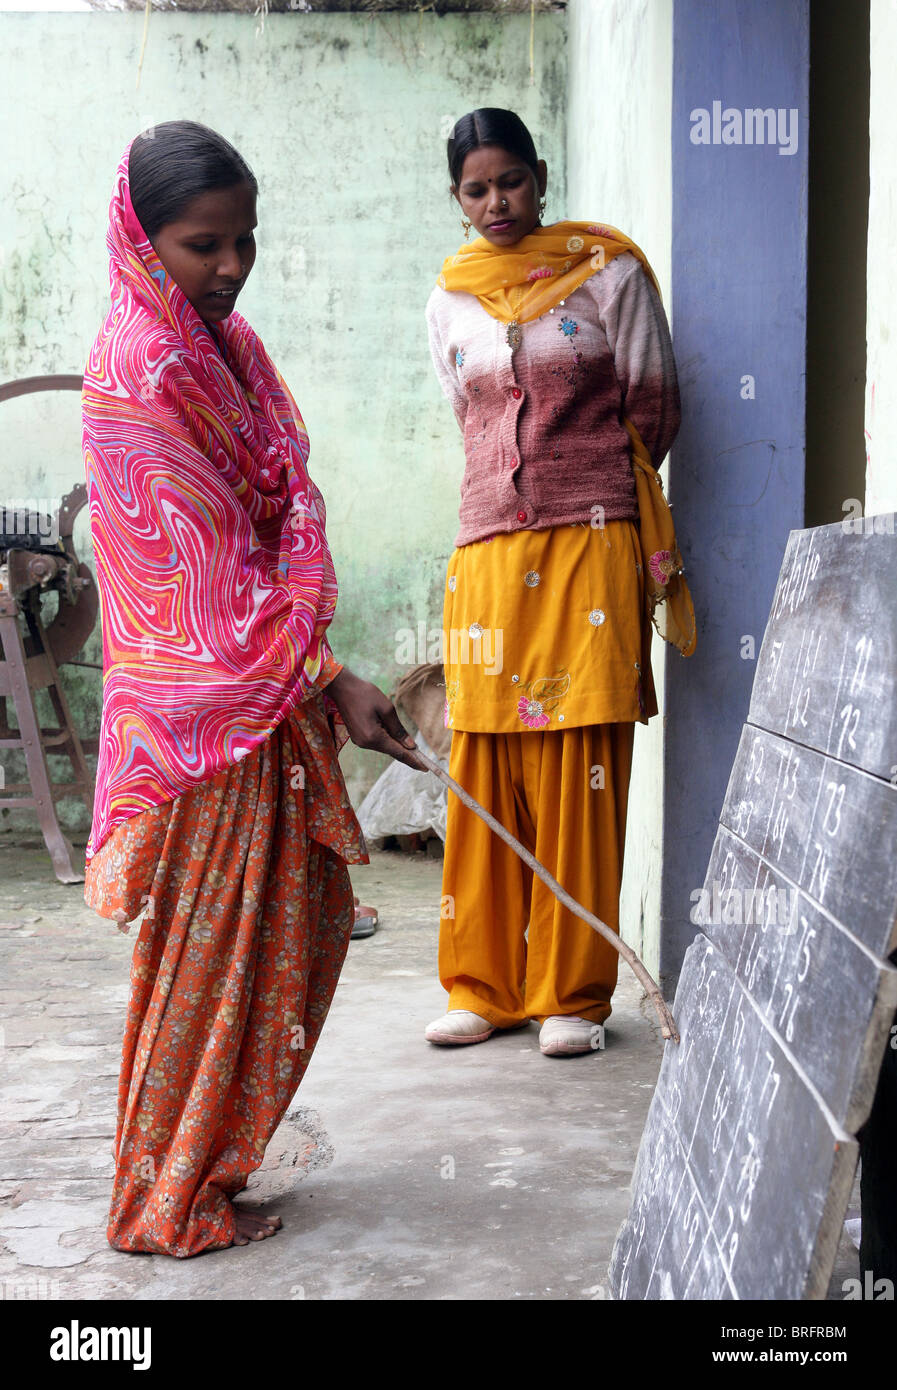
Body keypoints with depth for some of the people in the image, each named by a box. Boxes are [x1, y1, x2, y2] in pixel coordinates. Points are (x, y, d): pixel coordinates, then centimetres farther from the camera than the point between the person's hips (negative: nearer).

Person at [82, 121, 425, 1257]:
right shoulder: (139, 368, -17)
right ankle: (170, 1205, 15)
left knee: (299, 920, 16)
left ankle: (209, 1161, 30)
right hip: (204, 703, -9)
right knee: (206, 945, 0)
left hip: (269, 691, 9)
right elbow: (208, 561, -21)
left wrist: (317, 674, 12)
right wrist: (329, 678, -21)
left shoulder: (223, 342, 12)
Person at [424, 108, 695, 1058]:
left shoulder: (609, 273, 4)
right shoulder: (449, 301, 13)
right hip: (488, 552, 3)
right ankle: (485, 986, 14)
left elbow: (652, 411, 8)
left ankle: (572, 995, 6)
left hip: (591, 546, -3)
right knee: (483, 776, 3)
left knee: (580, 777, -3)